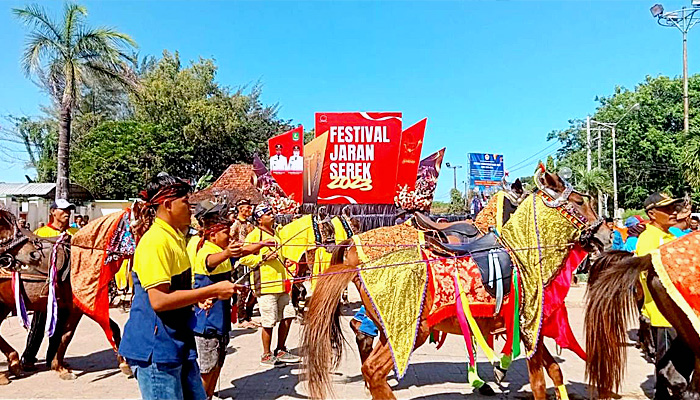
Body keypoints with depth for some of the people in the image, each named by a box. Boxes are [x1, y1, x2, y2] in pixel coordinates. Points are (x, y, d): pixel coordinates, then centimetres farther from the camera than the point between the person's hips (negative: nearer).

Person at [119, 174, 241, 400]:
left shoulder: (175, 237, 13)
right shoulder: (155, 241, -18)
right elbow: (159, 300, -26)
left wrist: (199, 296, 8)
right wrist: (212, 290, -21)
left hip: (179, 343, 10)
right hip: (155, 349, -10)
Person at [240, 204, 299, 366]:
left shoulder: (275, 234, 19)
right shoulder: (254, 235, -7)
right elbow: (243, 257, -15)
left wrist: (284, 261, 18)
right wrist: (263, 257, -21)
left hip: (280, 283, 8)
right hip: (265, 284, -8)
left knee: (288, 315, 10)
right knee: (269, 322, -2)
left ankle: (281, 351, 24)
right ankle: (266, 355, 14)